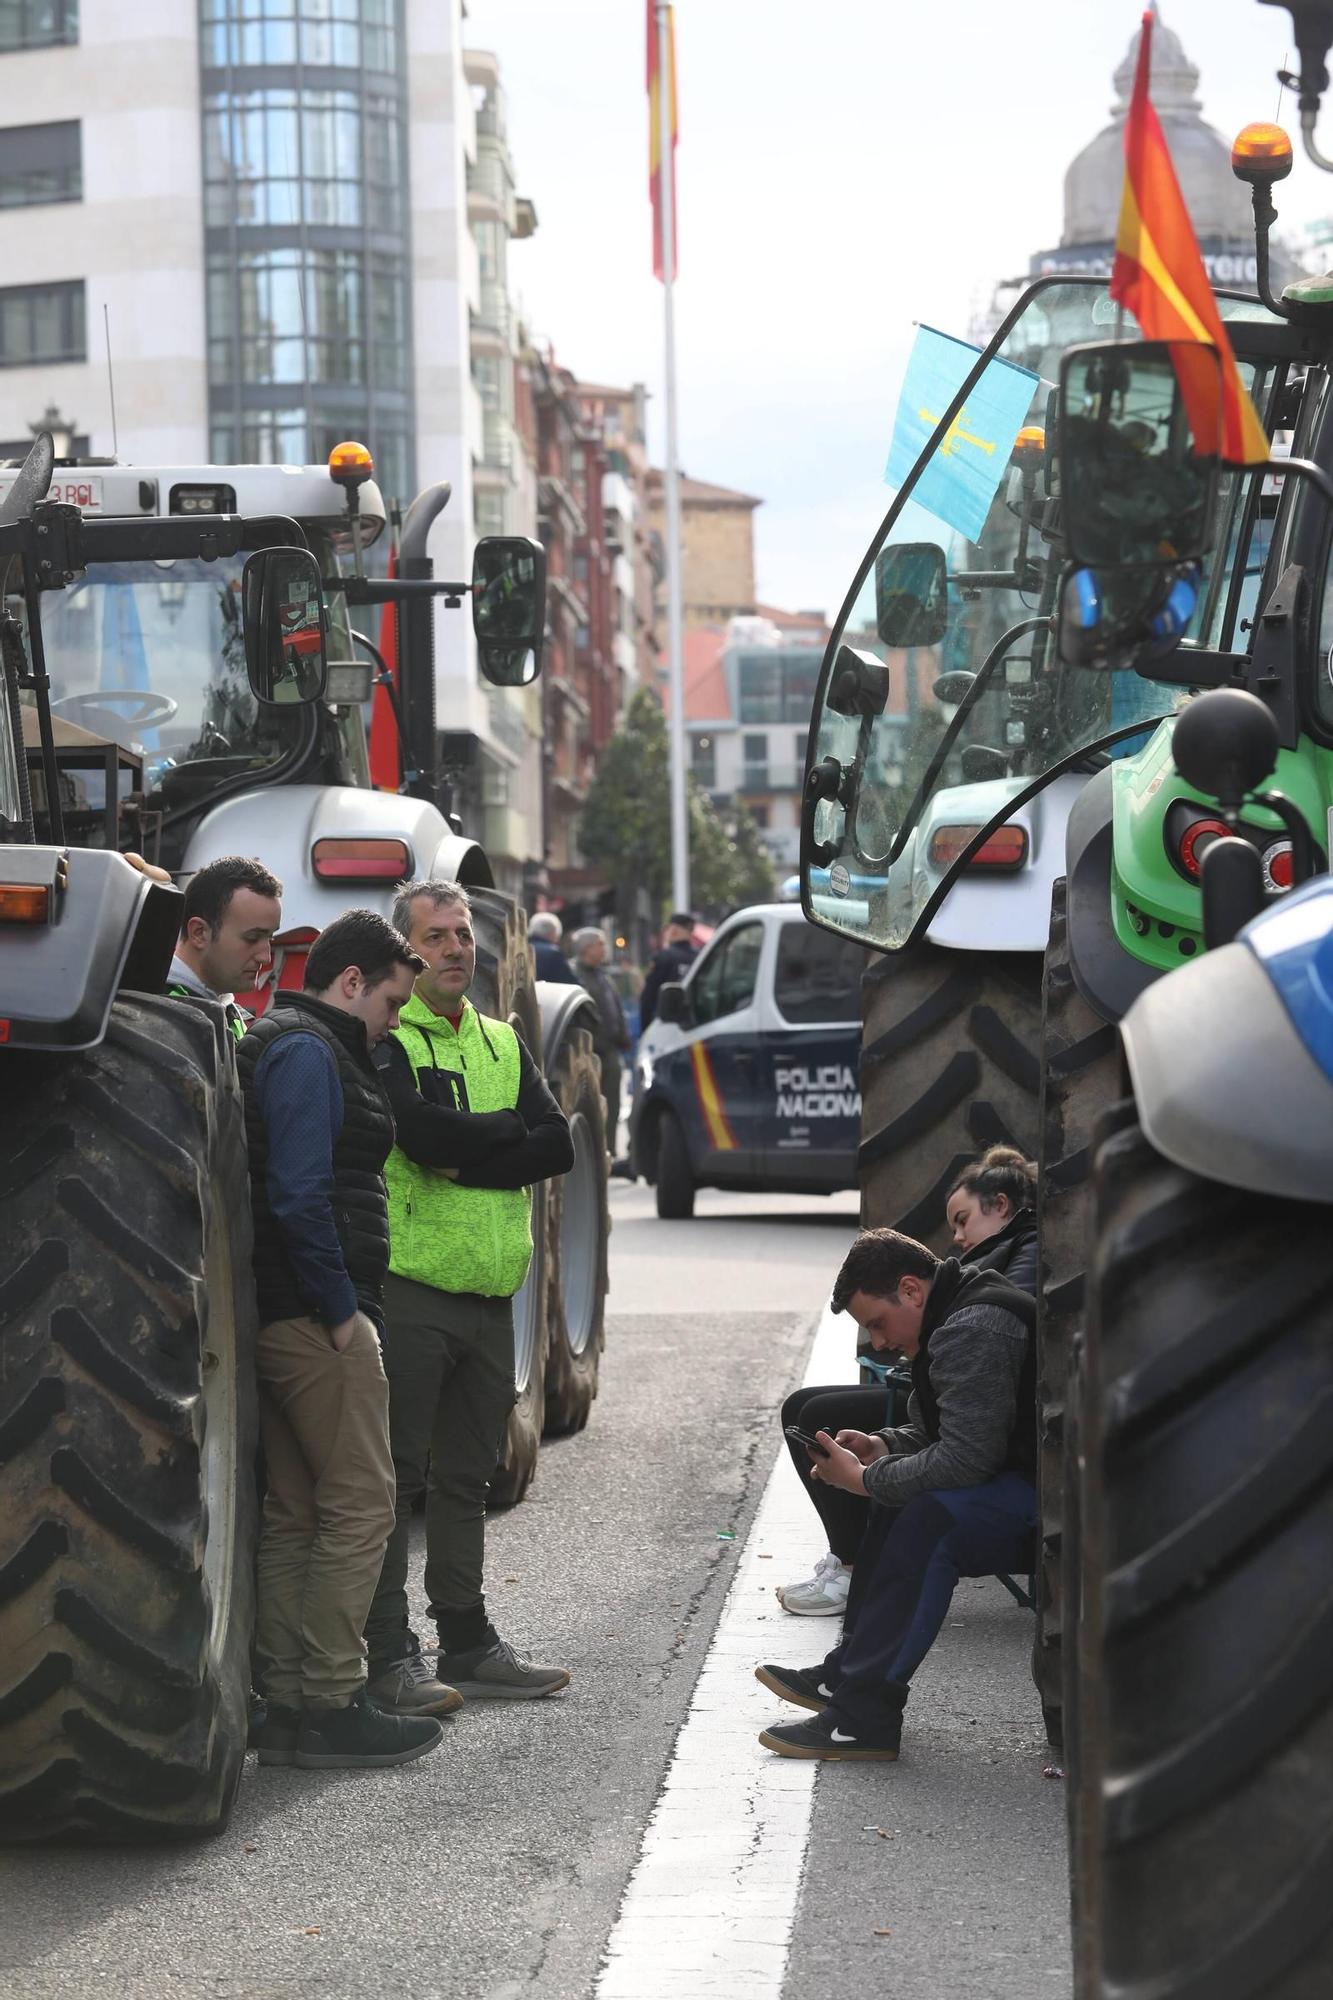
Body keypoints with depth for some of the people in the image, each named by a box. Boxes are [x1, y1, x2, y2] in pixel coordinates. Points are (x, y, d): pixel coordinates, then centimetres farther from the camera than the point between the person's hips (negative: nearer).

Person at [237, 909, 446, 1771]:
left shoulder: (286, 1046, 21)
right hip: (315, 1314, -11)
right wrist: (340, 1307, -17)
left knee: (294, 1511, 12)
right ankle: (330, 1706, -7)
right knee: (361, 1505, -7)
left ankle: (288, 1701, 15)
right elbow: (299, 1195, -22)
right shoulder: (308, 1052, -12)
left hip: (280, 1315, 11)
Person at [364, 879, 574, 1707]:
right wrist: (508, 1130, -6)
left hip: (489, 1296, 7)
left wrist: (462, 1155, -10)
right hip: (410, 1289, -7)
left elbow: (558, 1147, 3)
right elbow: (423, 1132, -22)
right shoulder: (384, 1039, -5)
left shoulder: (502, 1043, 16)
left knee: (467, 1475, 13)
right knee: (397, 1474, -4)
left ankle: (467, 1642, 21)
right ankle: (389, 1654, 0)